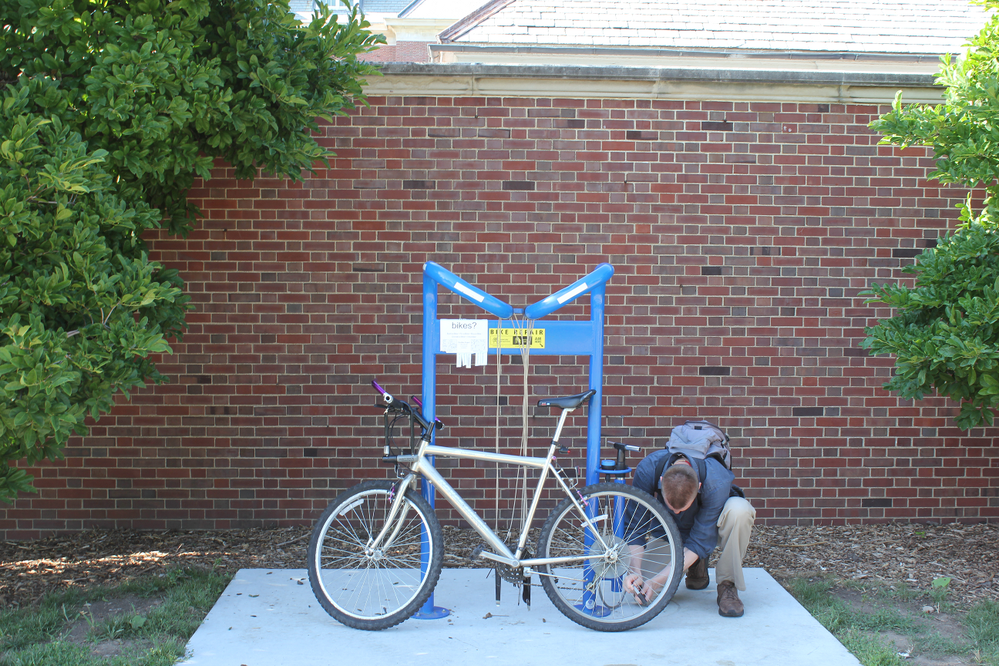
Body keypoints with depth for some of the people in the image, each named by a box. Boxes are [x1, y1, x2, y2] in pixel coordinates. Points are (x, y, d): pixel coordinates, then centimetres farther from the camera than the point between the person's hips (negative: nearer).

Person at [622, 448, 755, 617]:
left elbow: (700, 541, -32)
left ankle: (727, 585, -18)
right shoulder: (647, 469, -31)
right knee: (636, 586, -18)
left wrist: (658, 580, -37)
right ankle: (697, 565, 11)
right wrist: (635, 571, -35)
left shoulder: (717, 482, -37)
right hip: (671, 533, 2)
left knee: (739, 510, -38)